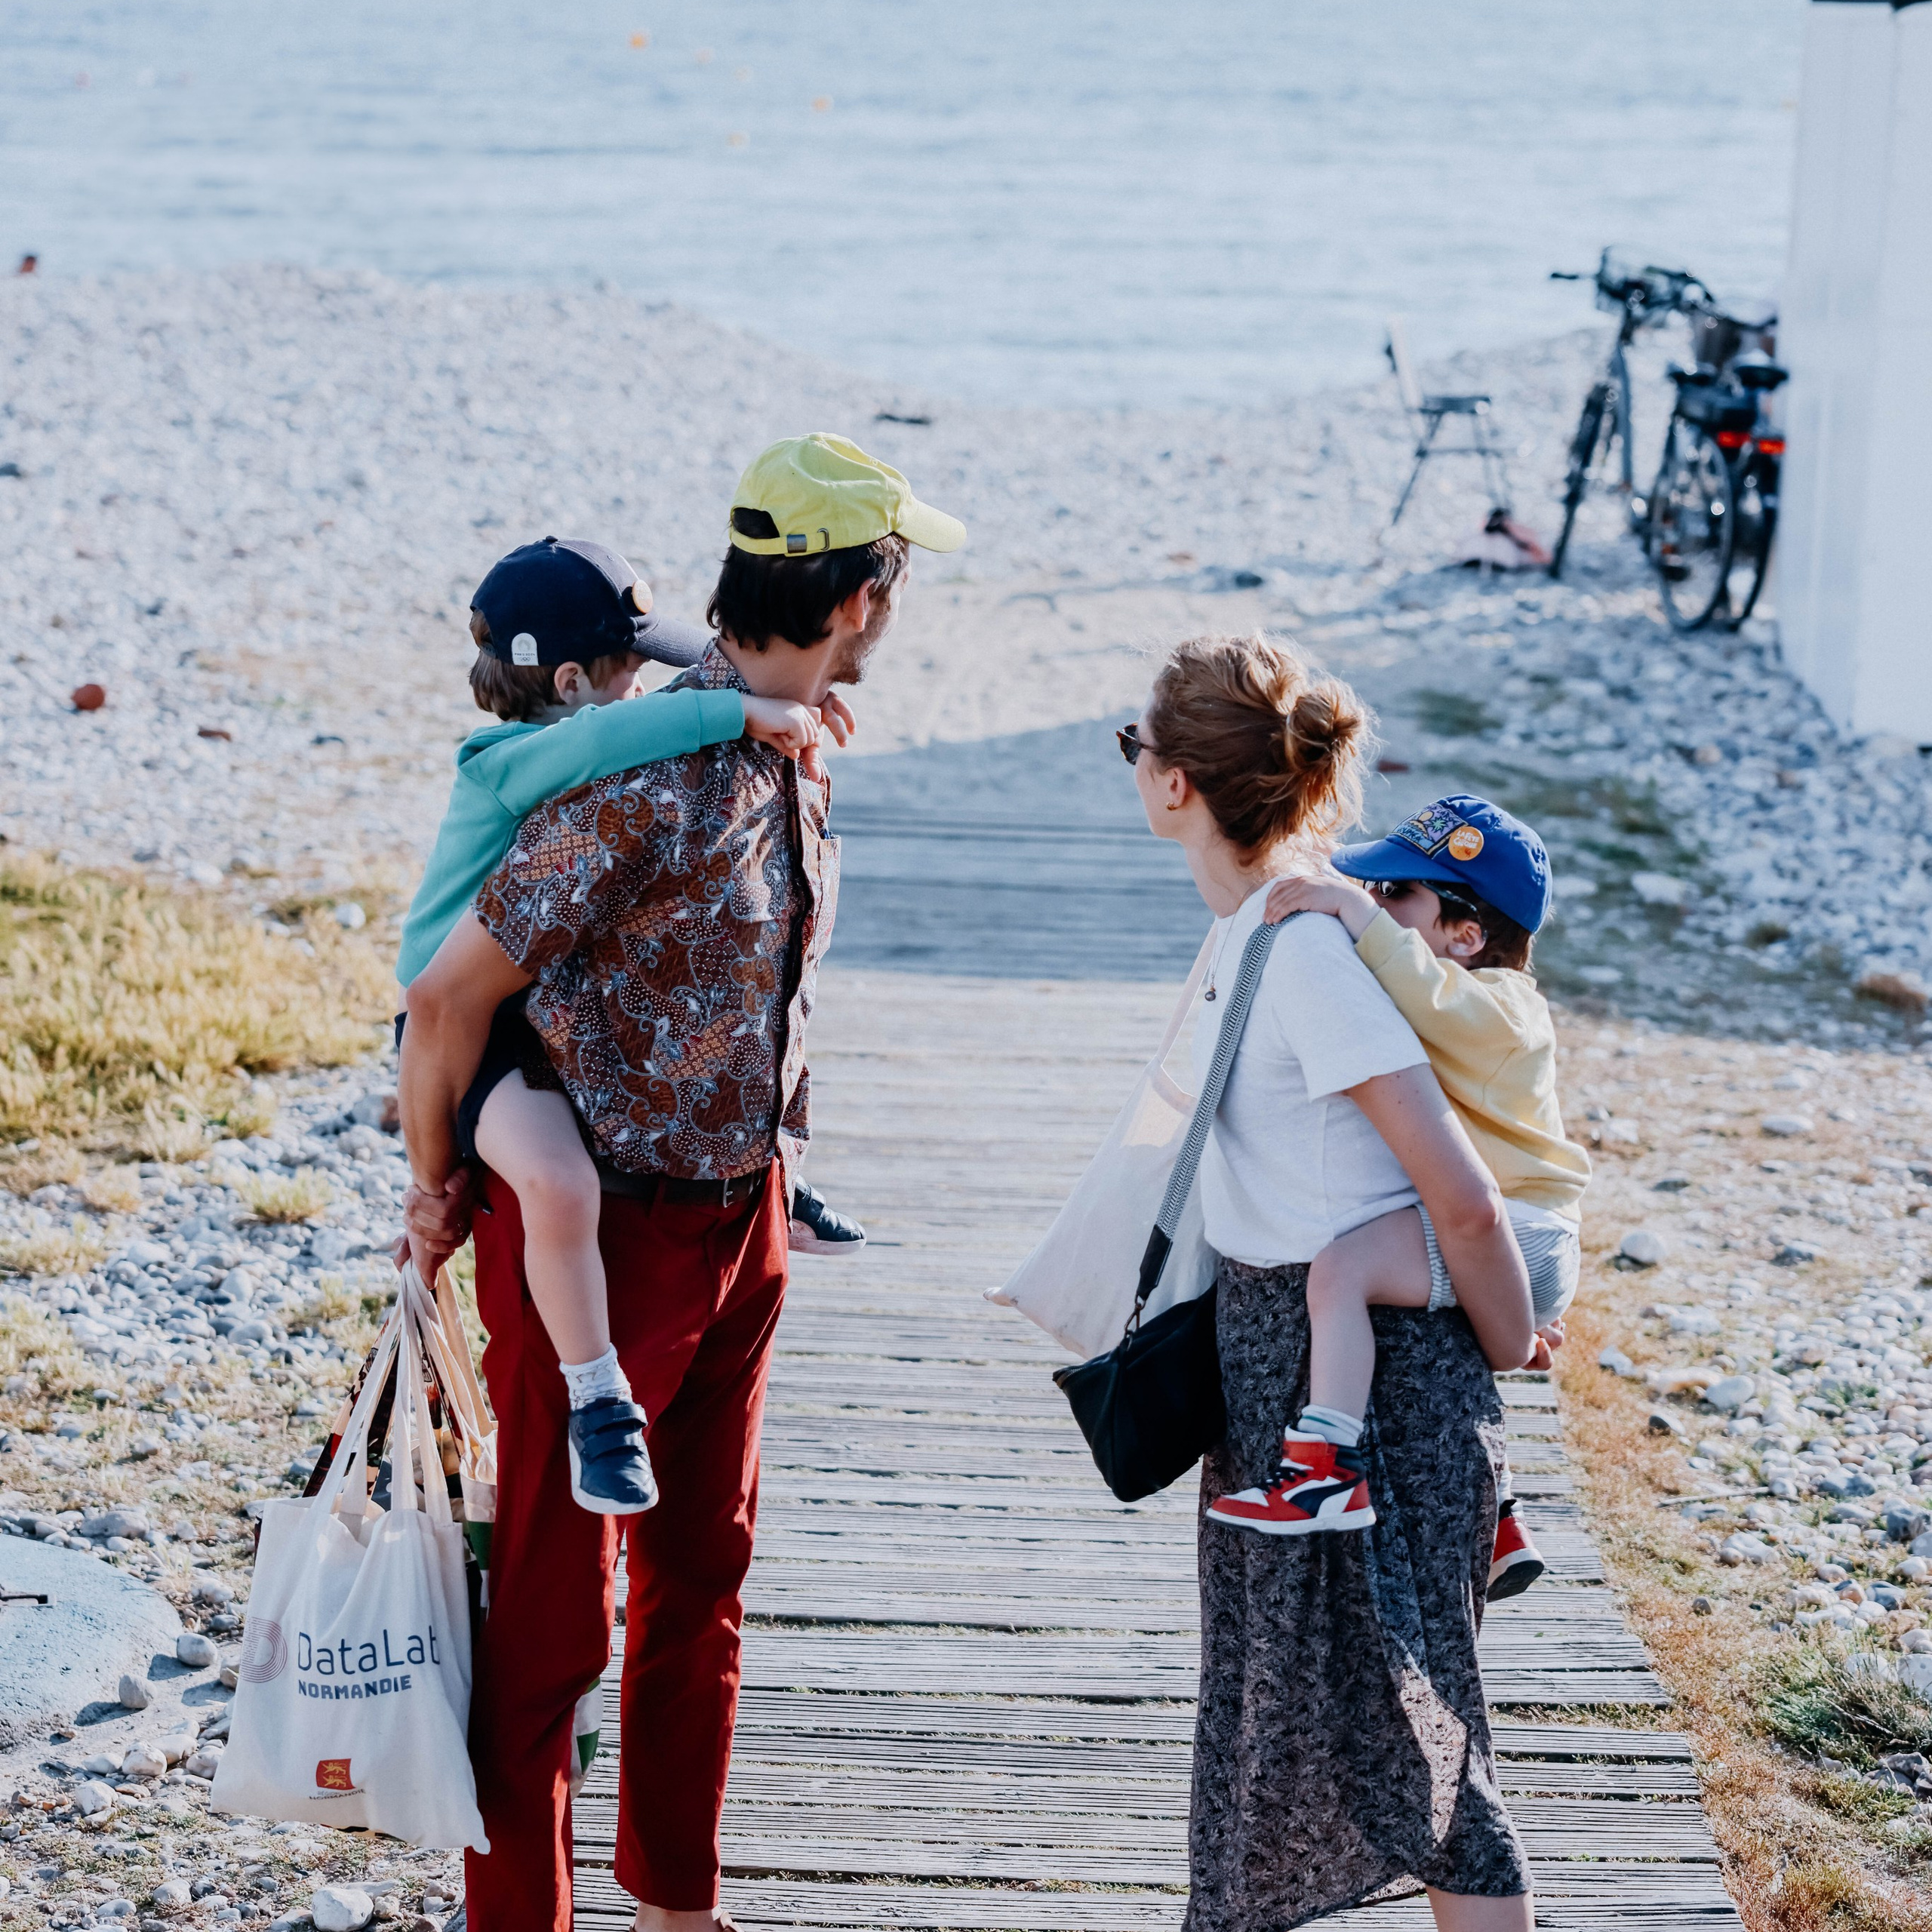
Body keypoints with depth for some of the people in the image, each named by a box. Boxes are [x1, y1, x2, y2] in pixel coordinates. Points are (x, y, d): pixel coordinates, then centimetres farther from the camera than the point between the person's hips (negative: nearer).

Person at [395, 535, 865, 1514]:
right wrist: (744, 713, -42)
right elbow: (607, 740, -44)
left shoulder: (580, 756, 6)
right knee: (560, 1185, -36)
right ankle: (598, 1405, -22)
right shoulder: (511, 763, -22)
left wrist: (786, 706, 1)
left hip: (573, 1009, 10)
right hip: (475, 1031, -10)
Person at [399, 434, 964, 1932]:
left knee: (701, 1577, 18)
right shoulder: (649, 778, -25)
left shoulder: (789, 758, 3)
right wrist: (440, 1195, -8)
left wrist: (771, 1186, 16)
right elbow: (451, 997, -22)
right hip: (607, 1234, -9)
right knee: (555, 1604, 3)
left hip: (741, 1225, 9)